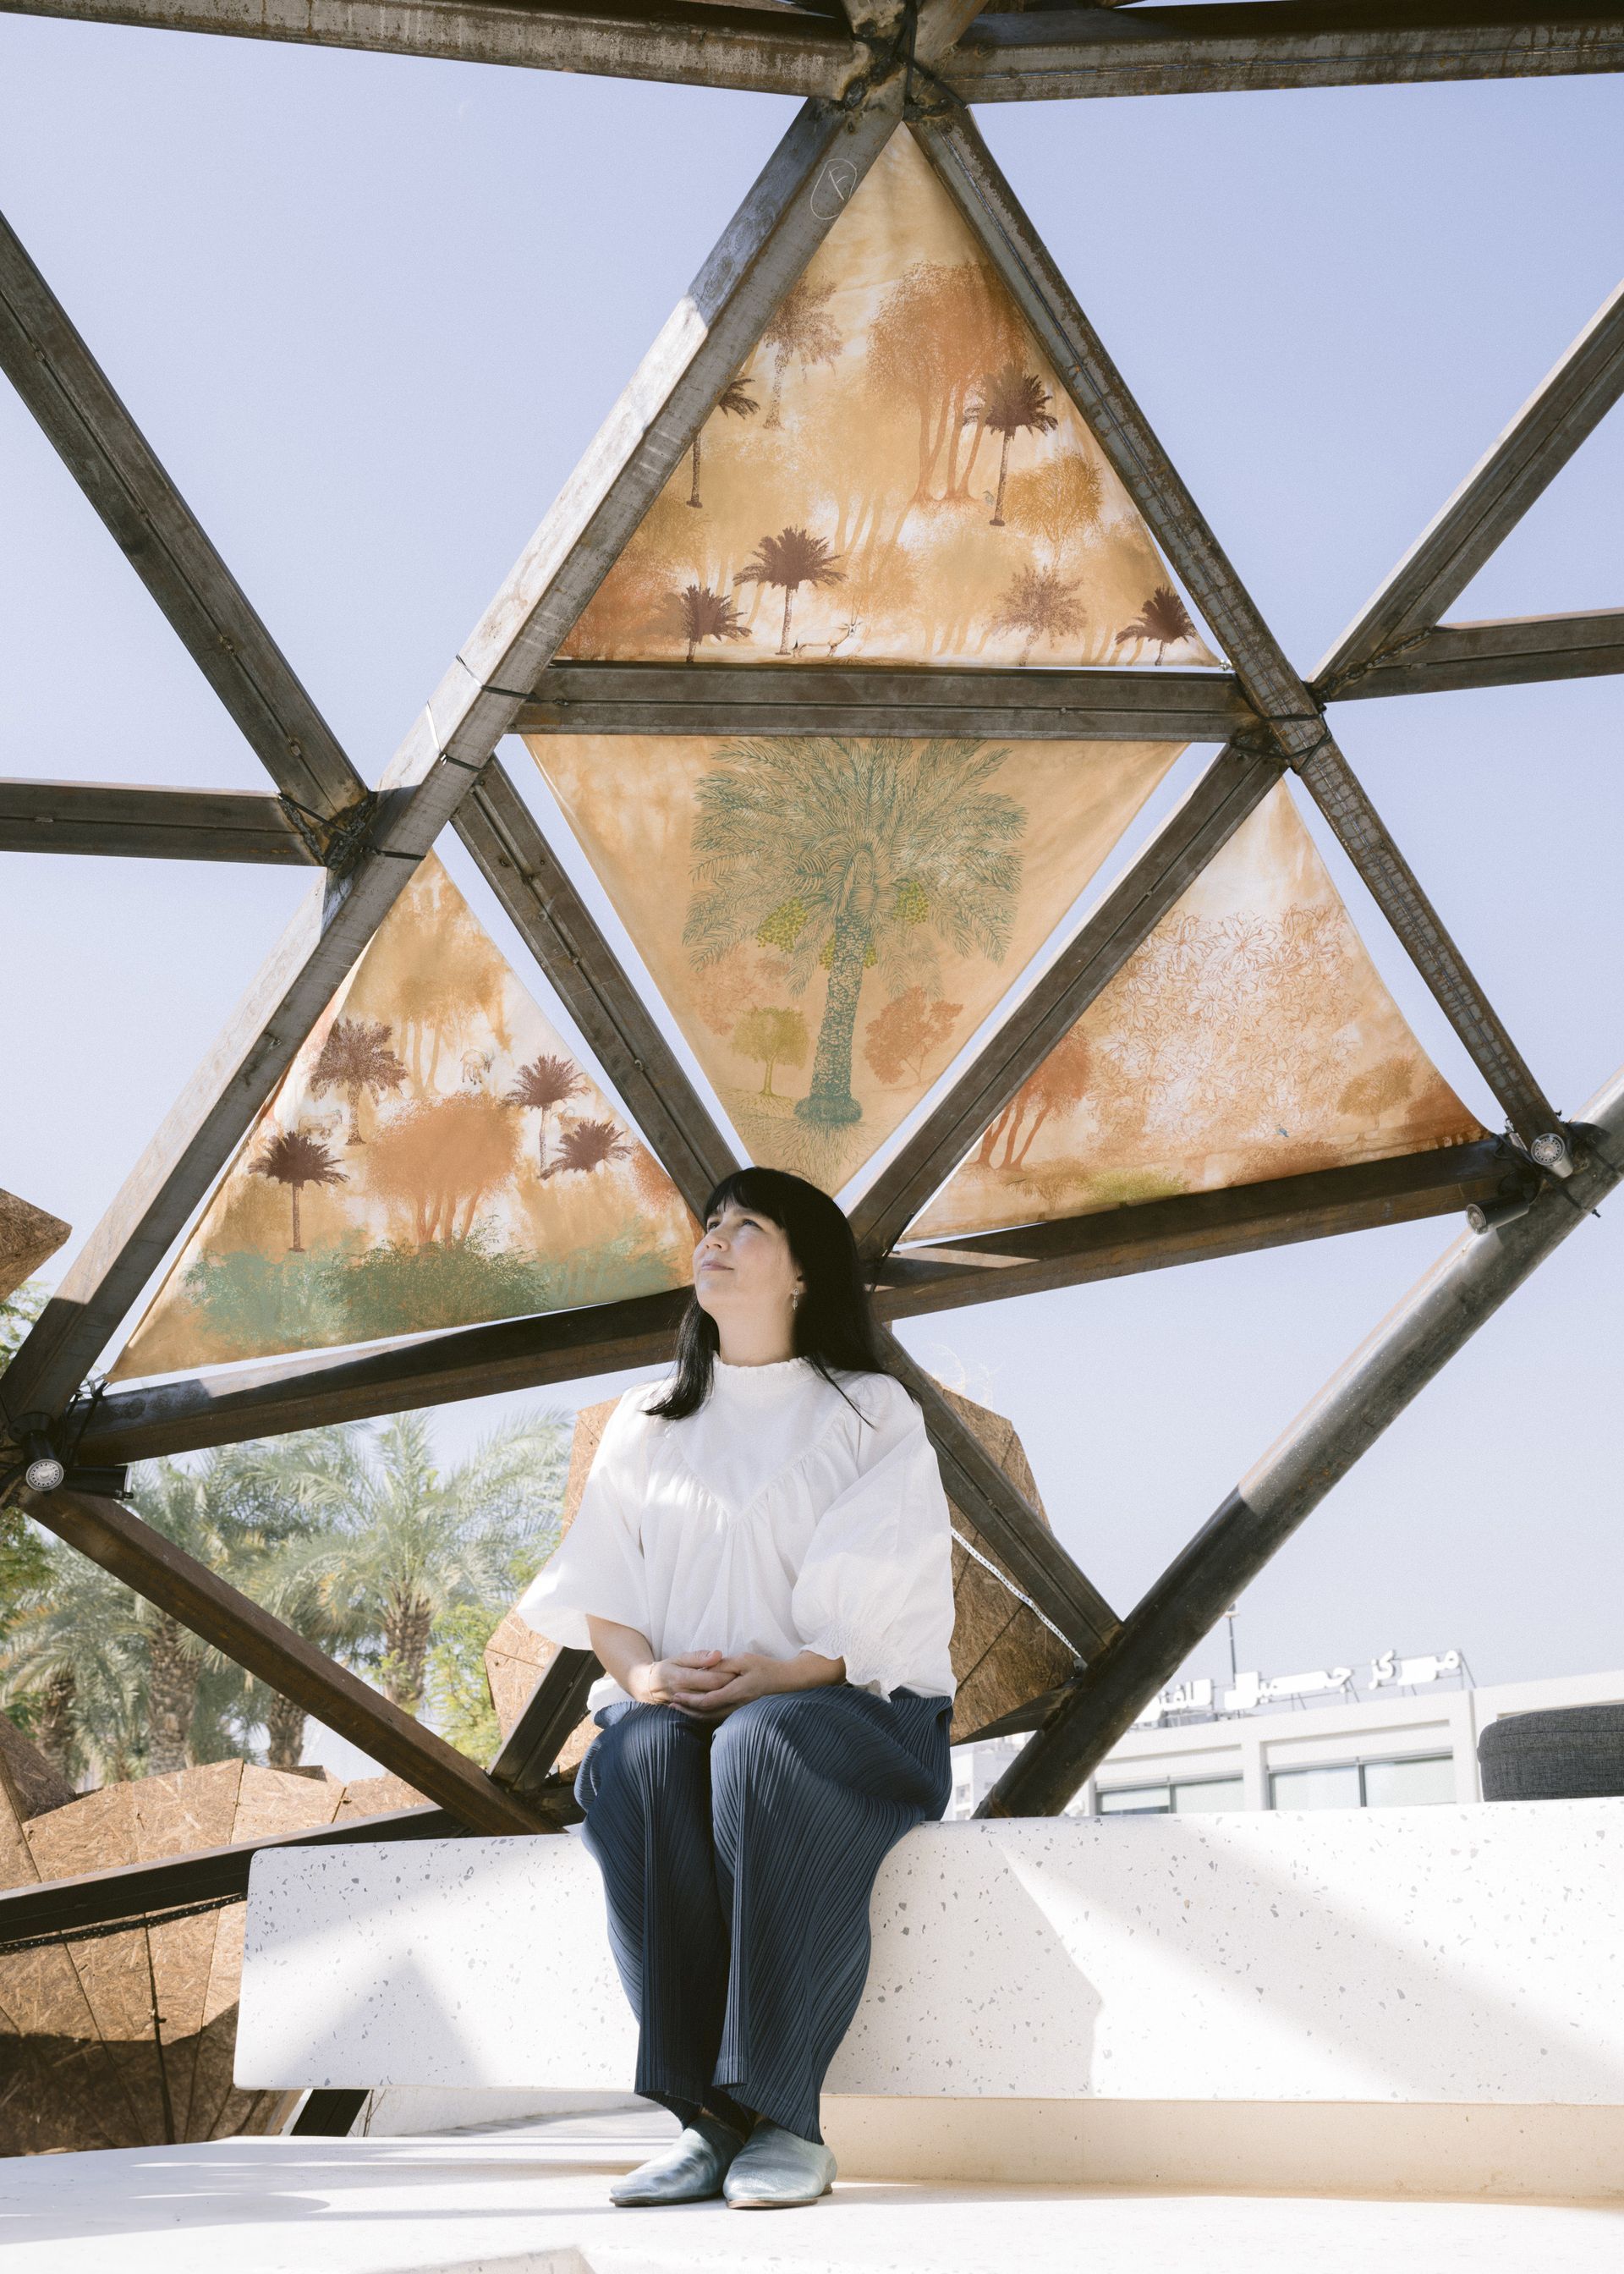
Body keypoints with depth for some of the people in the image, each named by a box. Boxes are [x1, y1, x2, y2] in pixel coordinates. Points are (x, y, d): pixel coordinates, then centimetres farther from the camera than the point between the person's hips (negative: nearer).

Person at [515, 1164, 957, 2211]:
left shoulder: (872, 1415, 8)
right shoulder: (644, 1426, 21)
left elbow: (892, 1598, -4)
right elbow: (604, 1587, 11)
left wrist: (788, 1672, -21)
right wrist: (639, 1670, -12)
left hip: (850, 1706, -3)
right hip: (679, 1706, 3)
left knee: (764, 1750, -38)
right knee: (639, 1764, -33)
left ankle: (782, 2117, -34)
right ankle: (708, 2118, -32)